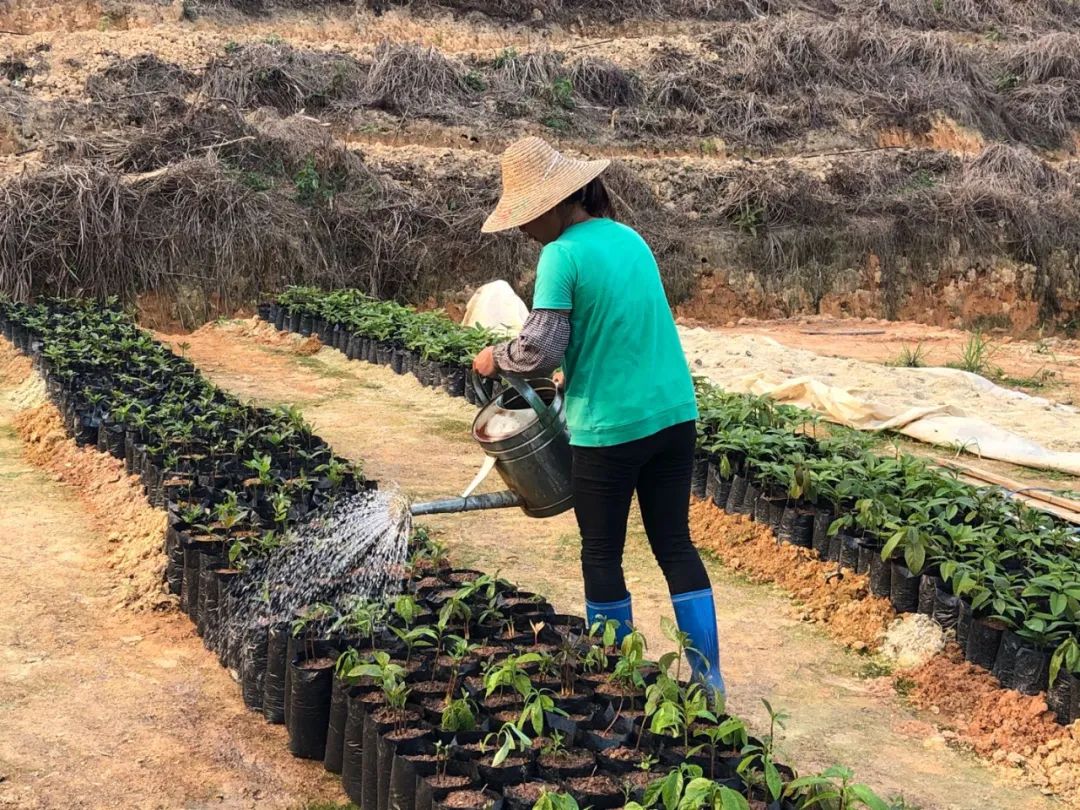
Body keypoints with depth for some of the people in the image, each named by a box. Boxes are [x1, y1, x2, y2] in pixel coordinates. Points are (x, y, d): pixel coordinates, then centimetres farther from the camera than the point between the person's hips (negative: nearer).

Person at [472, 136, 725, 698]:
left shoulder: (563, 255, -14)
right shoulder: (630, 238, 11)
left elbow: (540, 350, -19)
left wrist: (494, 358, 0)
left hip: (609, 427, -7)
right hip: (674, 415, 7)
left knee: (602, 555, 10)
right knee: (675, 544, 13)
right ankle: (708, 675, 17)